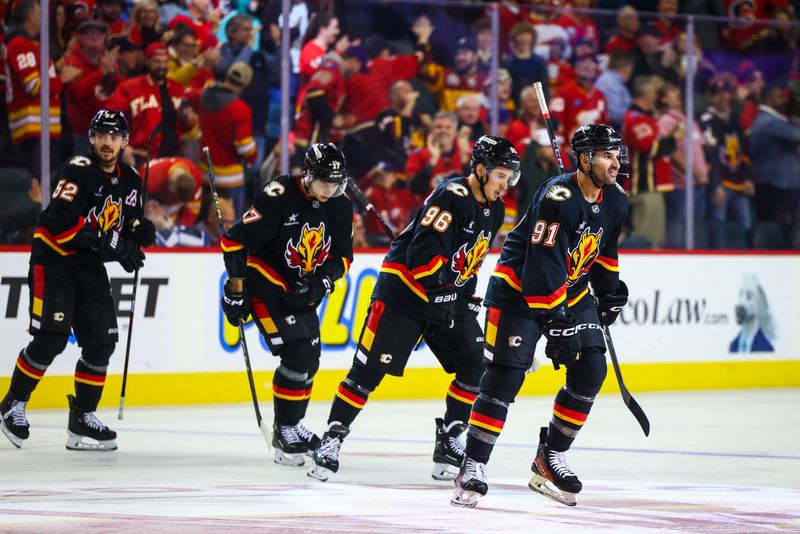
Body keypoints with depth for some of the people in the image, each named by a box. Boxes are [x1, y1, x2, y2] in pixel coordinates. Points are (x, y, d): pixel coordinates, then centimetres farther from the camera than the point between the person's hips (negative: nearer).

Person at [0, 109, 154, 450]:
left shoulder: (130, 181, 6)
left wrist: (138, 231, -12)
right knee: (51, 338, -13)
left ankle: (83, 419, 10)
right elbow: (65, 222, -27)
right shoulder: (78, 170, -17)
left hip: (91, 268, 7)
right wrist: (112, 243, -30)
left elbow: (126, 228, 13)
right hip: (53, 260, -7)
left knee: (101, 341, 0)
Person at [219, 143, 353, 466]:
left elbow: (342, 256, 5)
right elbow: (236, 239, -20)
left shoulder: (340, 207, -3)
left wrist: (320, 284, -14)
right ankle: (285, 432, -5)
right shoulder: (279, 197, -23)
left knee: (310, 359, 12)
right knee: (296, 353, -17)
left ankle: (290, 426, 31)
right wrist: (236, 290, -17)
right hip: (265, 284, -7)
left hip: (302, 290, 7)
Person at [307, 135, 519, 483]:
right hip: (404, 289, -8)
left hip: (450, 297, 8)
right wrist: (442, 287, -30)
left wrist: (467, 295, 14)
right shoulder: (451, 197, -20)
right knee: (370, 369, -8)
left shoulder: (493, 210, 8)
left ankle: (449, 440, 8)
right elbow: (422, 253, -27)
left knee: (475, 368, -2)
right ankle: (332, 438, 0)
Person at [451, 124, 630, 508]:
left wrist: (609, 291, 17)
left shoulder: (615, 201, 0)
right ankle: (473, 468, -9)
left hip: (571, 291, 8)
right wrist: (554, 319, -29)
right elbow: (543, 264, -28)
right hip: (519, 288, -8)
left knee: (590, 370, -3)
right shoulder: (557, 197, -26)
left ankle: (550, 459, 11)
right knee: (505, 375, -13)